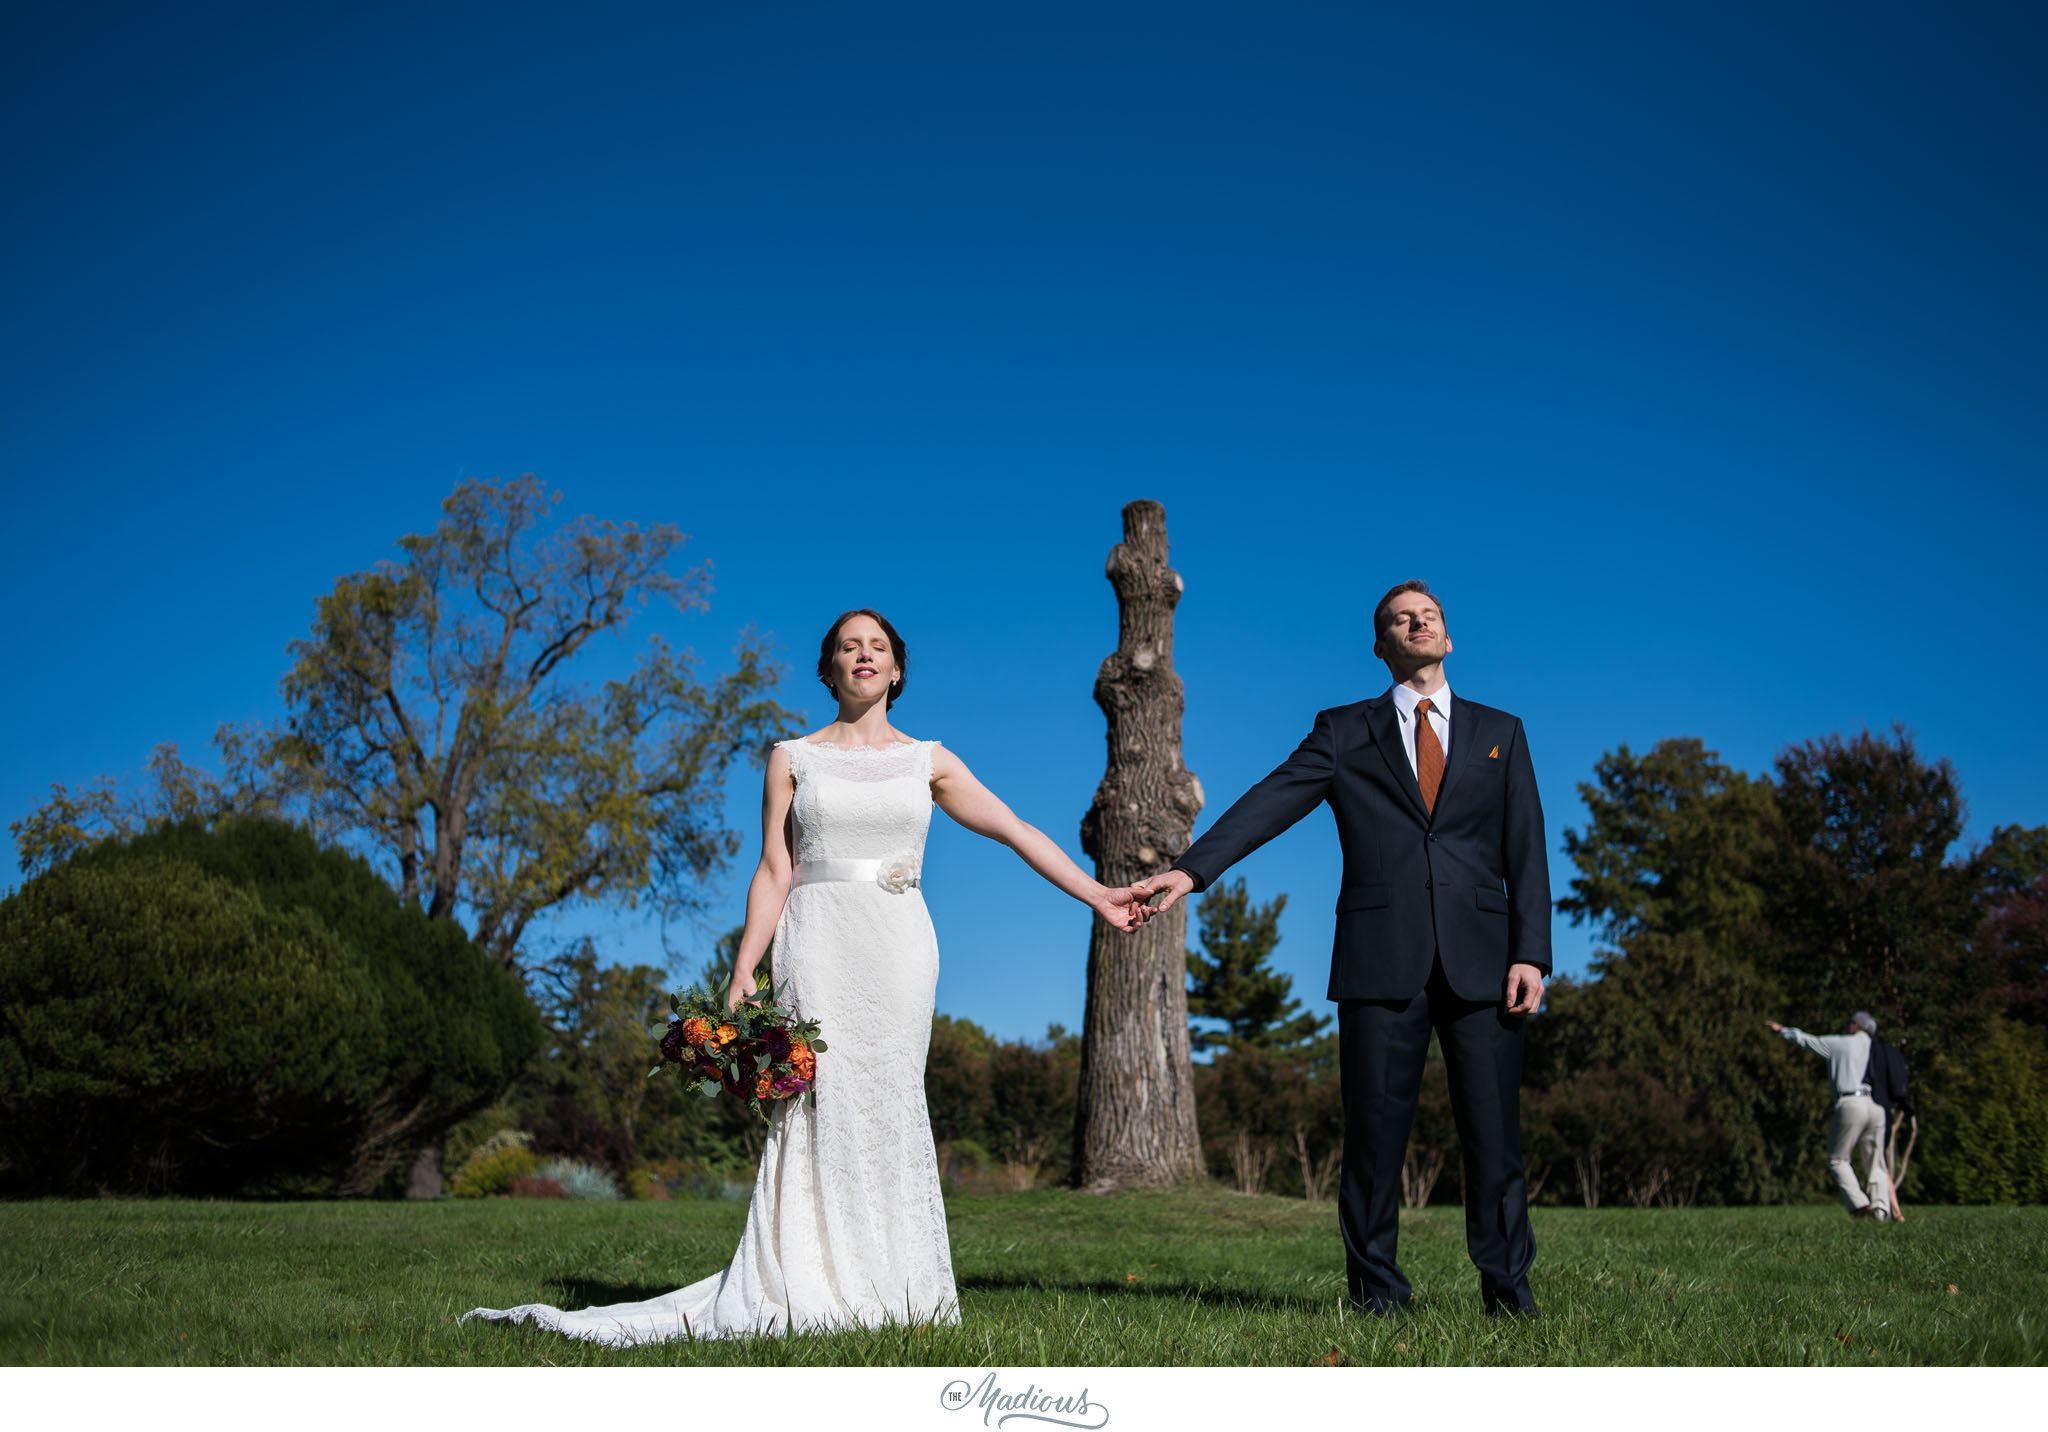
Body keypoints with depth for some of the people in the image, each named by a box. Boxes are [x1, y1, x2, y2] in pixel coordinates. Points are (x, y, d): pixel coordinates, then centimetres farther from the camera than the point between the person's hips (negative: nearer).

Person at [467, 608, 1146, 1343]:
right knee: (821, 1098, -8)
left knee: (889, 1103, -1)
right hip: (820, 943, -1)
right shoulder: (793, 758, 9)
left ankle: (886, 1286, 5)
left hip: (899, 948, 2)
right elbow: (774, 873, 5)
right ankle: (812, 1288, -4)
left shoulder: (928, 761, 12)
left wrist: (1095, 894, 5)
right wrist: (743, 971, -5)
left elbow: (1016, 831, 10)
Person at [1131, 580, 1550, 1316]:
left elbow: (1526, 852, 9)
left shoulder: (1500, 732, 16)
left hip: (1481, 958, 1)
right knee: (1375, 1125, 1)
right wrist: (1192, 868, -16)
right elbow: (1270, 803, -1)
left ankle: (1506, 1284, 15)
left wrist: (1531, 953, -3)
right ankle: (1375, 1284, 12)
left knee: (1494, 1126, 1)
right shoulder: (1343, 732, 12)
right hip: (1382, 958, -1)